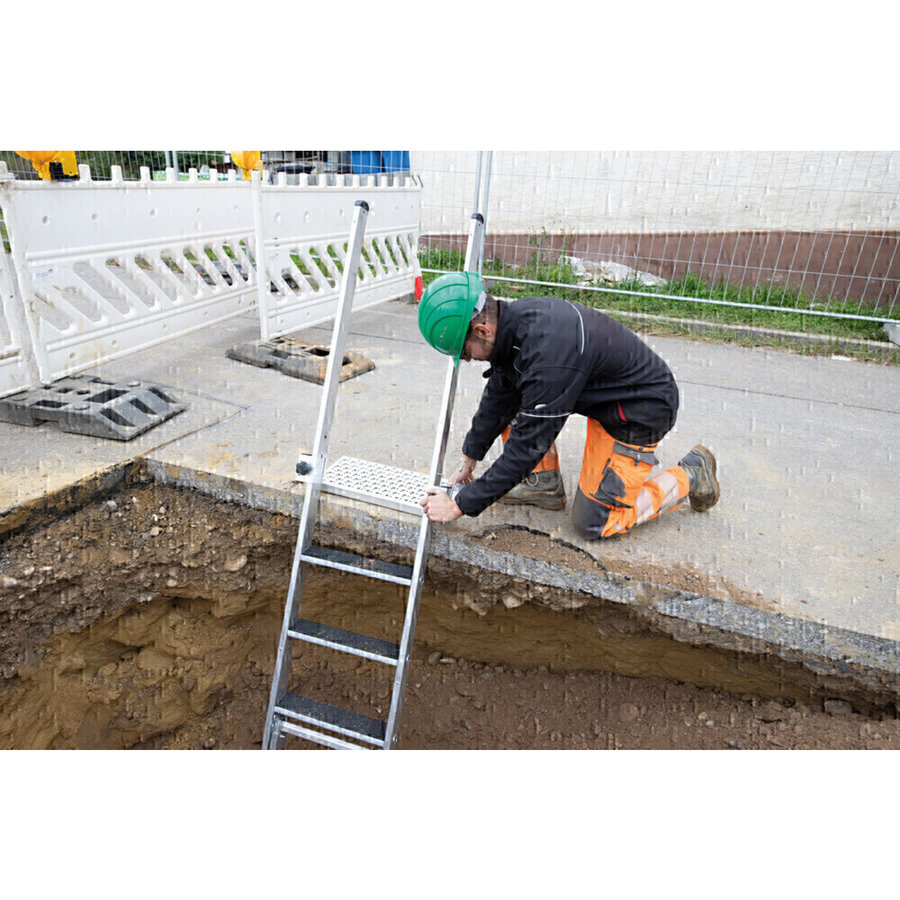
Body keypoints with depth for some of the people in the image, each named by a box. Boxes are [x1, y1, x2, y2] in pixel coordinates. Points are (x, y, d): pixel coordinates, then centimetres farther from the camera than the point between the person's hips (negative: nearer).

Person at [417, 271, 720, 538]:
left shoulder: (547, 354, -37)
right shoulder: (512, 320, -9)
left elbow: (527, 447, -32)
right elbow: (497, 399, 5)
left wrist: (461, 505, -24)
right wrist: (469, 459, 13)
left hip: (641, 408, -8)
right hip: (600, 391, 8)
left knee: (593, 523, -3)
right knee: (511, 395, 0)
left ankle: (691, 474, 13)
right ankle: (544, 484, 10)